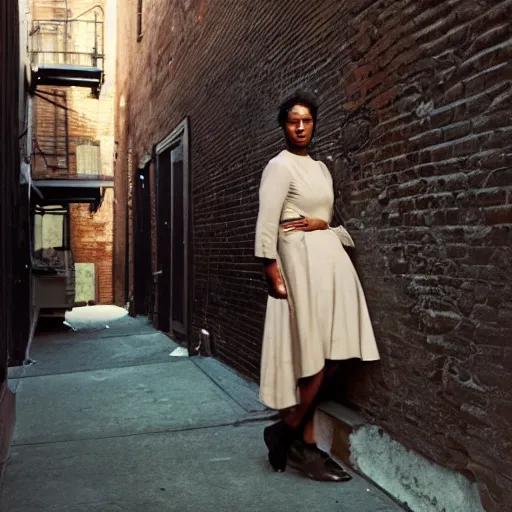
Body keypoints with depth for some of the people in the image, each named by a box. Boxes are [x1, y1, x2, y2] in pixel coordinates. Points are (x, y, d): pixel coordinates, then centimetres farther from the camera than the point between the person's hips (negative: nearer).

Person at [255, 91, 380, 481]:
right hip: (303, 261, -8)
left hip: (332, 258, 8)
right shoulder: (280, 166, -3)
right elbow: (267, 221, -11)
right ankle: (289, 433, 6)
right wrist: (271, 269, -19)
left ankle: (298, 438, 13)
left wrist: (322, 222, 1)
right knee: (316, 356, -10)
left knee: (330, 354, 4)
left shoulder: (320, 167, 20)